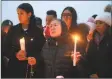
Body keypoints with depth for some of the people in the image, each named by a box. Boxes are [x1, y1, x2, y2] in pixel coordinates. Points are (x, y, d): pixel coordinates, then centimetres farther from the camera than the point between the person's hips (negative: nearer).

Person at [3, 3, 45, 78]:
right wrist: (15, 55, -11)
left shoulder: (38, 31, 2)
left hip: (32, 69, -1)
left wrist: (36, 59, -19)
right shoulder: (13, 30, 7)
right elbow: (6, 49, 8)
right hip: (15, 68, 2)